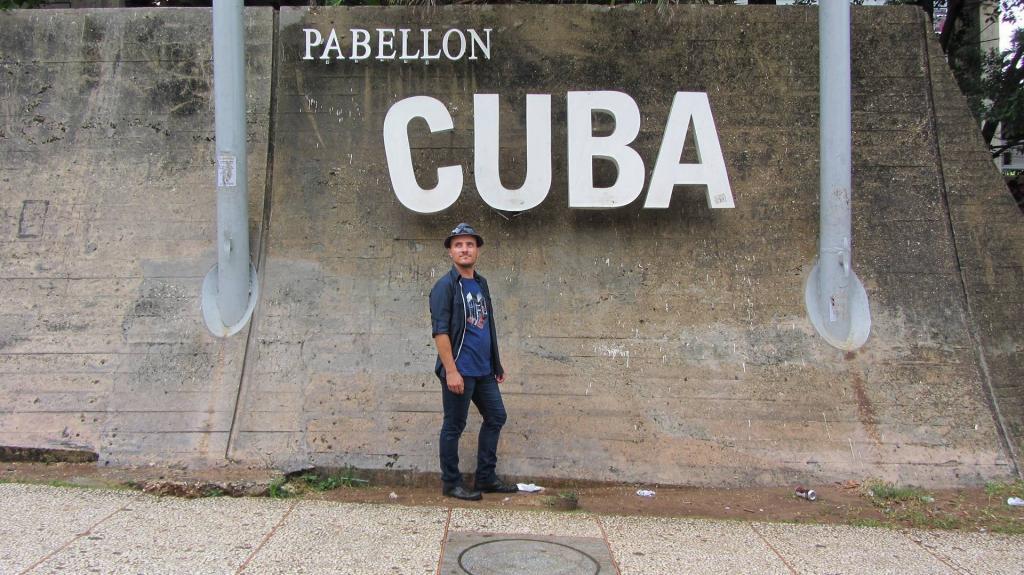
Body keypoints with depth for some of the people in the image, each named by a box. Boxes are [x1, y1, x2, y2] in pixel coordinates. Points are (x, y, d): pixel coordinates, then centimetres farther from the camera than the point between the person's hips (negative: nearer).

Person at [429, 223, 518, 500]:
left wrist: (497, 364, 19)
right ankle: (451, 483, 16)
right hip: (460, 371, -8)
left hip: (484, 370, 8)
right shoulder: (445, 286, -9)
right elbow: (440, 331, -16)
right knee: (454, 426, 2)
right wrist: (451, 371, -22)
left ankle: (485, 478, 24)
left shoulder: (481, 284, 14)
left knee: (496, 417, 13)